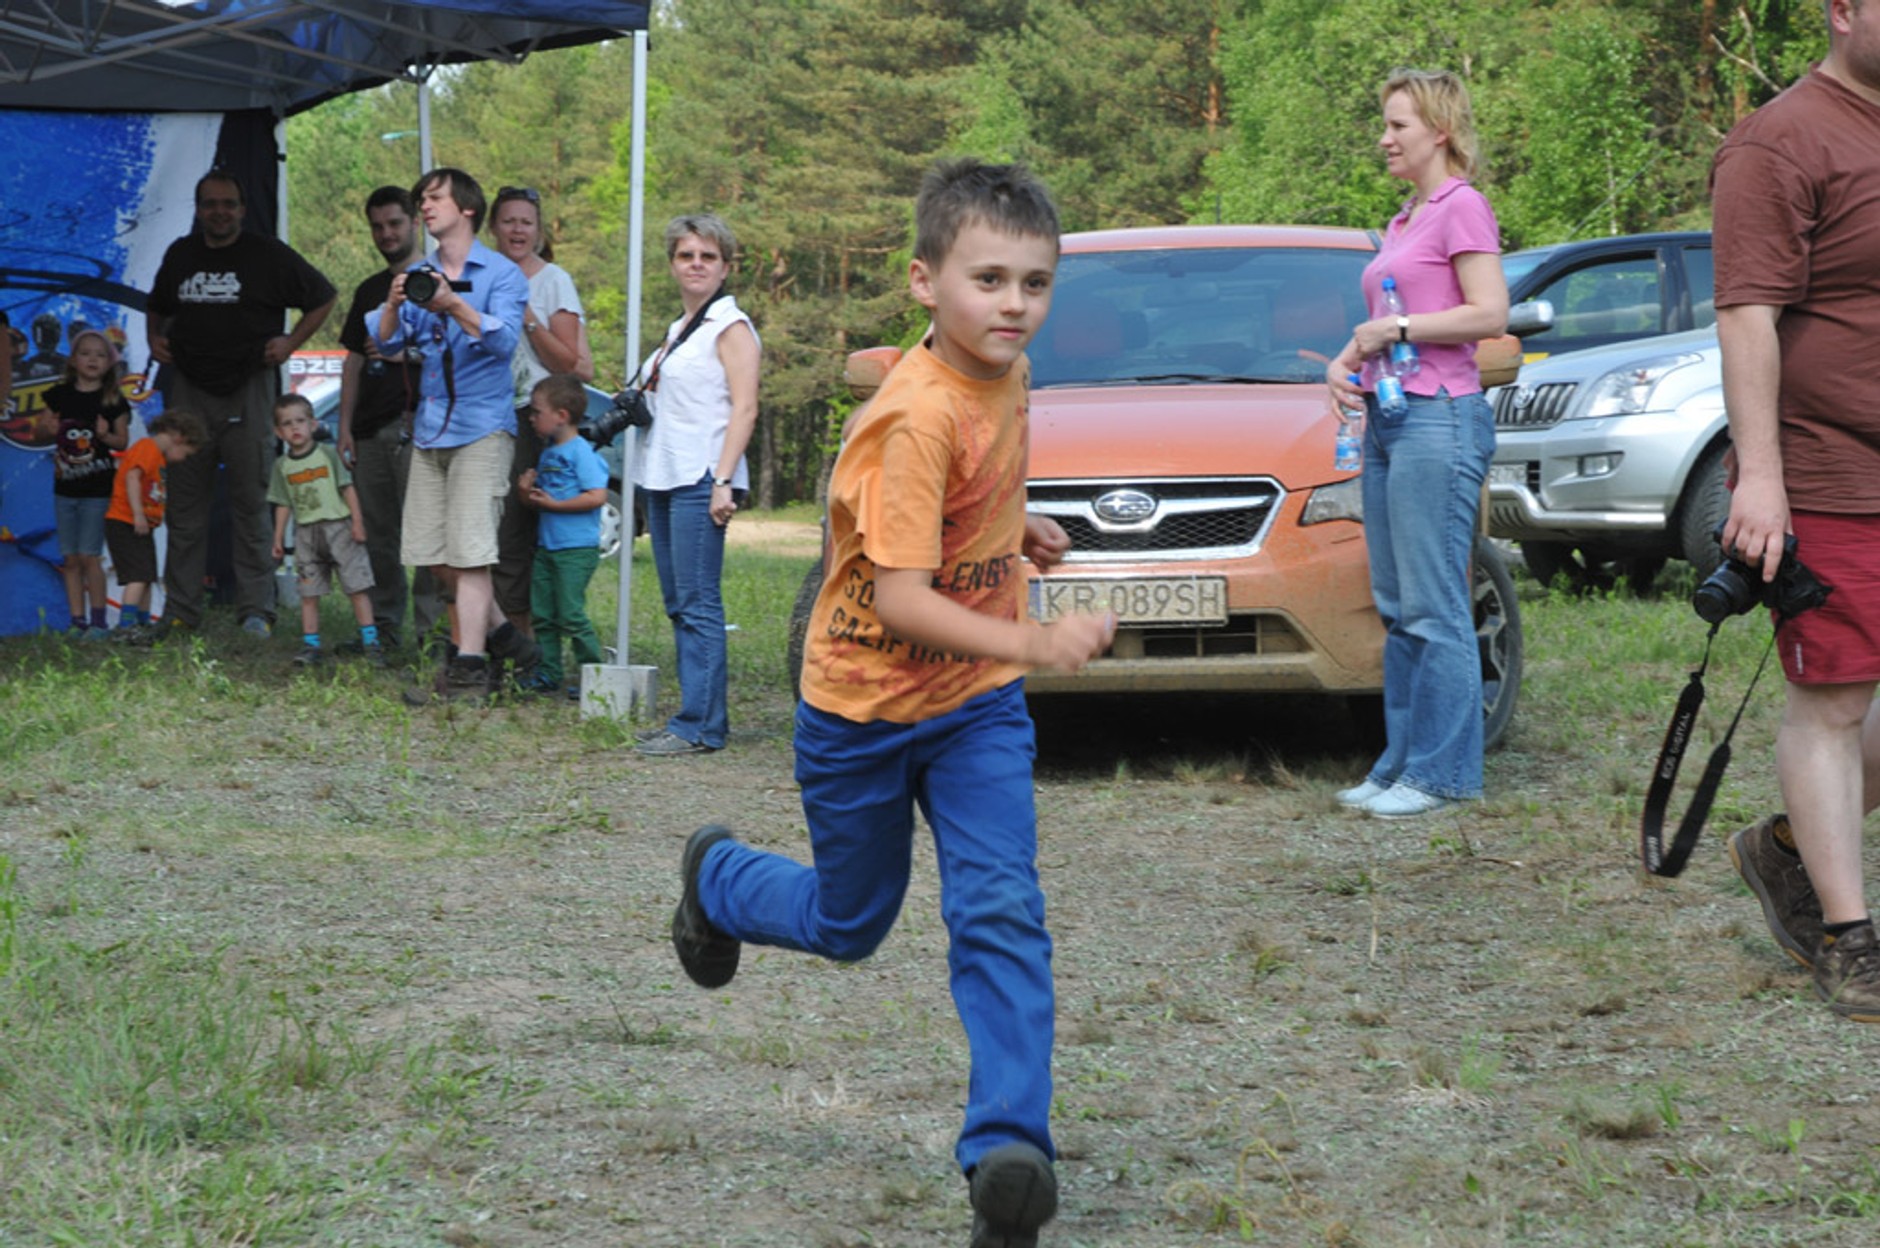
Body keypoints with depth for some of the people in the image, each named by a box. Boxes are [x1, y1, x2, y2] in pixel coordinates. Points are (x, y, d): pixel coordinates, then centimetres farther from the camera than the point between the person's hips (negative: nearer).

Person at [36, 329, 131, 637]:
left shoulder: (113, 400, -2)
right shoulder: (60, 395, 5)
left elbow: (123, 441, 1)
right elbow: (43, 424, 15)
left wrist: (106, 435, -19)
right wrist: (48, 428, -8)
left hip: (98, 488, -3)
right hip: (65, 486, 4)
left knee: (88, 555, -8)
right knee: (70, 558, 6)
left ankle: (98, 619, 1)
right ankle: (78, 620, 13)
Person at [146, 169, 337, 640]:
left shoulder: (269, 255, 1)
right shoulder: (179, 255, 13)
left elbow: (324, 297, 8)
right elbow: (157, 307, 30)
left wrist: (291, 341, -3)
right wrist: (155, 339, 9)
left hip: (248, 387, -3)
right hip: (188, 389, 3)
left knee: (250, 504, -2)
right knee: (185, 504, 3)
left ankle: (256, 610, 1)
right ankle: (180, 611, 7)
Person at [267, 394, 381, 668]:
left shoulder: (327, 454, -1)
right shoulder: (282, 466, 7)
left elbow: (347, 487, 0)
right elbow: (283, 503, 12)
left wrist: (357, 520, -6)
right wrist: (278, 538, 10)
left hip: (338, 526, -3)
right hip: (306, 532, 3)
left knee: (357, 586, -4)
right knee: (308, 592, 2)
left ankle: (370, 641, -1)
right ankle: (310, 645, 7)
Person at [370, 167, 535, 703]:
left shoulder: (501, 274, -2)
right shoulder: (417, 274, 14)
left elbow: (504, 340, -17)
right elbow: (386, 343, 5)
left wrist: (453, 306, -32)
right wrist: (393, 304, -16)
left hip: (481, 426, -6)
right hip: (431, 429, 6)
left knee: (469, 551, -10)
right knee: (433, 551, 7)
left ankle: (468, 669, -9)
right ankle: (497, 632, 25)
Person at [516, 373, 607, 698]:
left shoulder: (580, 452, -11)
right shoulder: (548, 452, 15)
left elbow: (597, 496, -20)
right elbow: (537, 499, 23)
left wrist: (553, 504, -18)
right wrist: (527, 491, -1)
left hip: (576, 549, -9)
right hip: (547, 546, 9)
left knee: (571, 614, -9)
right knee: (542, 613, 8)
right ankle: (547, 675, 14)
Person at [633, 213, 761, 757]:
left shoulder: (730, 325, -5)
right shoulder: (678, 329, 20)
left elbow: (744, 409, -14)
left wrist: (723, 481, -21)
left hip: (700, 479, -9)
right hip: (662, 478, 9)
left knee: (698, 604, -10)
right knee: (678, 604, 9)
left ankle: (700, 725, -9)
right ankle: (697, 714, 13)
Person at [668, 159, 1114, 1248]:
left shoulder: (1007, 374, -4)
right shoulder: (916, 419, -29)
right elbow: (898, 598, -34)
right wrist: (1030, 642, -44)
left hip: (979, 706, 5)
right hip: (865, 709, -5)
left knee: (1002, 913, -13)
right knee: (848, 925, 16)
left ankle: (1008, 1146, -15)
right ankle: (718, 878, 48)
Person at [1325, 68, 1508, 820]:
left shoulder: (1462, 208, -7)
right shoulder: (1404, 219, 20)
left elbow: (1490, 314, -16)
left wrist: (1396, 328, -12)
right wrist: (1346, 361, 9)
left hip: (1439, 417, -9)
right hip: (1387, 417, 9)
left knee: (1434, 608, -8)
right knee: (1397, 609, 10)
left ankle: (1442, 772, -4)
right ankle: (1401, 763, 15)